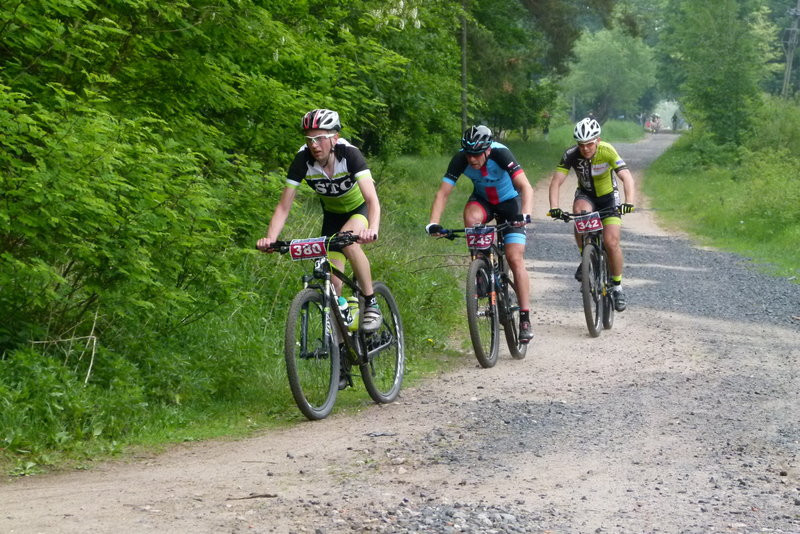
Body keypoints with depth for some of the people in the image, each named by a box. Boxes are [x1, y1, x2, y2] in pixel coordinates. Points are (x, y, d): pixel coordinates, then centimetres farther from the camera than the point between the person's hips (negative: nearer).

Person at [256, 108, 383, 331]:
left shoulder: (349, 154, -32)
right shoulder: (303, 160, -24)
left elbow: (372, 198, -42)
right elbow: (284, 206, -23)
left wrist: (372, 229, -61)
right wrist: (270, 238, -39)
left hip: (360, 208, -3)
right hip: (332, 214, 3)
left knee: (348, 238, -35)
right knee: (332, 280, -8)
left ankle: (371, 304, -21)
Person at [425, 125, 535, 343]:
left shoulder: (500, 154, -32)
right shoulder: (461, 159, -25)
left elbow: (526, 188, -40)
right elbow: (443, 193, -26)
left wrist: (524, 215, -57)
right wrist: (433, 223, -41)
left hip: (509, 202, -2)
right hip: (482, 200, 3)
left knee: (515, 260, -13)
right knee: (471, 218, -34)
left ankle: (525, 319, -8)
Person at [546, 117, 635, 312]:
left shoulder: (607, 151, -27)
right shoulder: (571, 155, -22)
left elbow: (626, 177, -35)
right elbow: (556, 181, -26)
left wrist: (629, 202, -52)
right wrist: (554, 207, -42)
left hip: (608, 196, -1)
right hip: (586, 195, 1)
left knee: (611, 242, -16)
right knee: (580, 211, -35)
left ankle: (617, 286, 5)